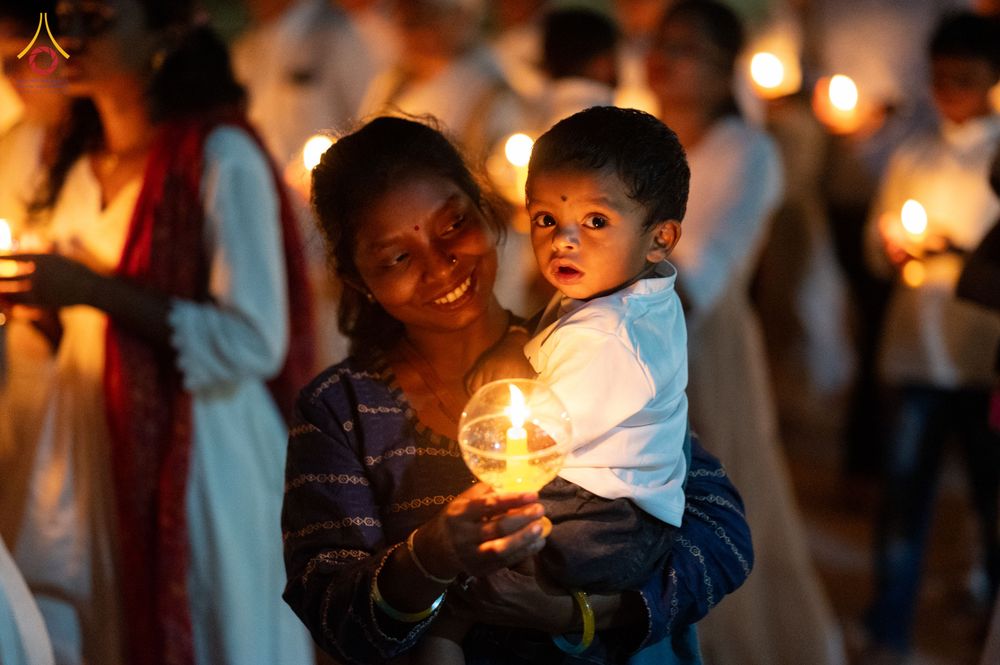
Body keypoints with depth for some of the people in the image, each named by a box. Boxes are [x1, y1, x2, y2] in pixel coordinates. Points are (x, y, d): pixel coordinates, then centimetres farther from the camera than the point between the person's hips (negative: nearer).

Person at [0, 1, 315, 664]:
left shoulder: (221, 158, -14)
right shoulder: (80, 172, 10)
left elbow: (253, 344, -20)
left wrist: (97, 289, -21)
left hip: (201, 458, -6)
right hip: (93, 458, 7)